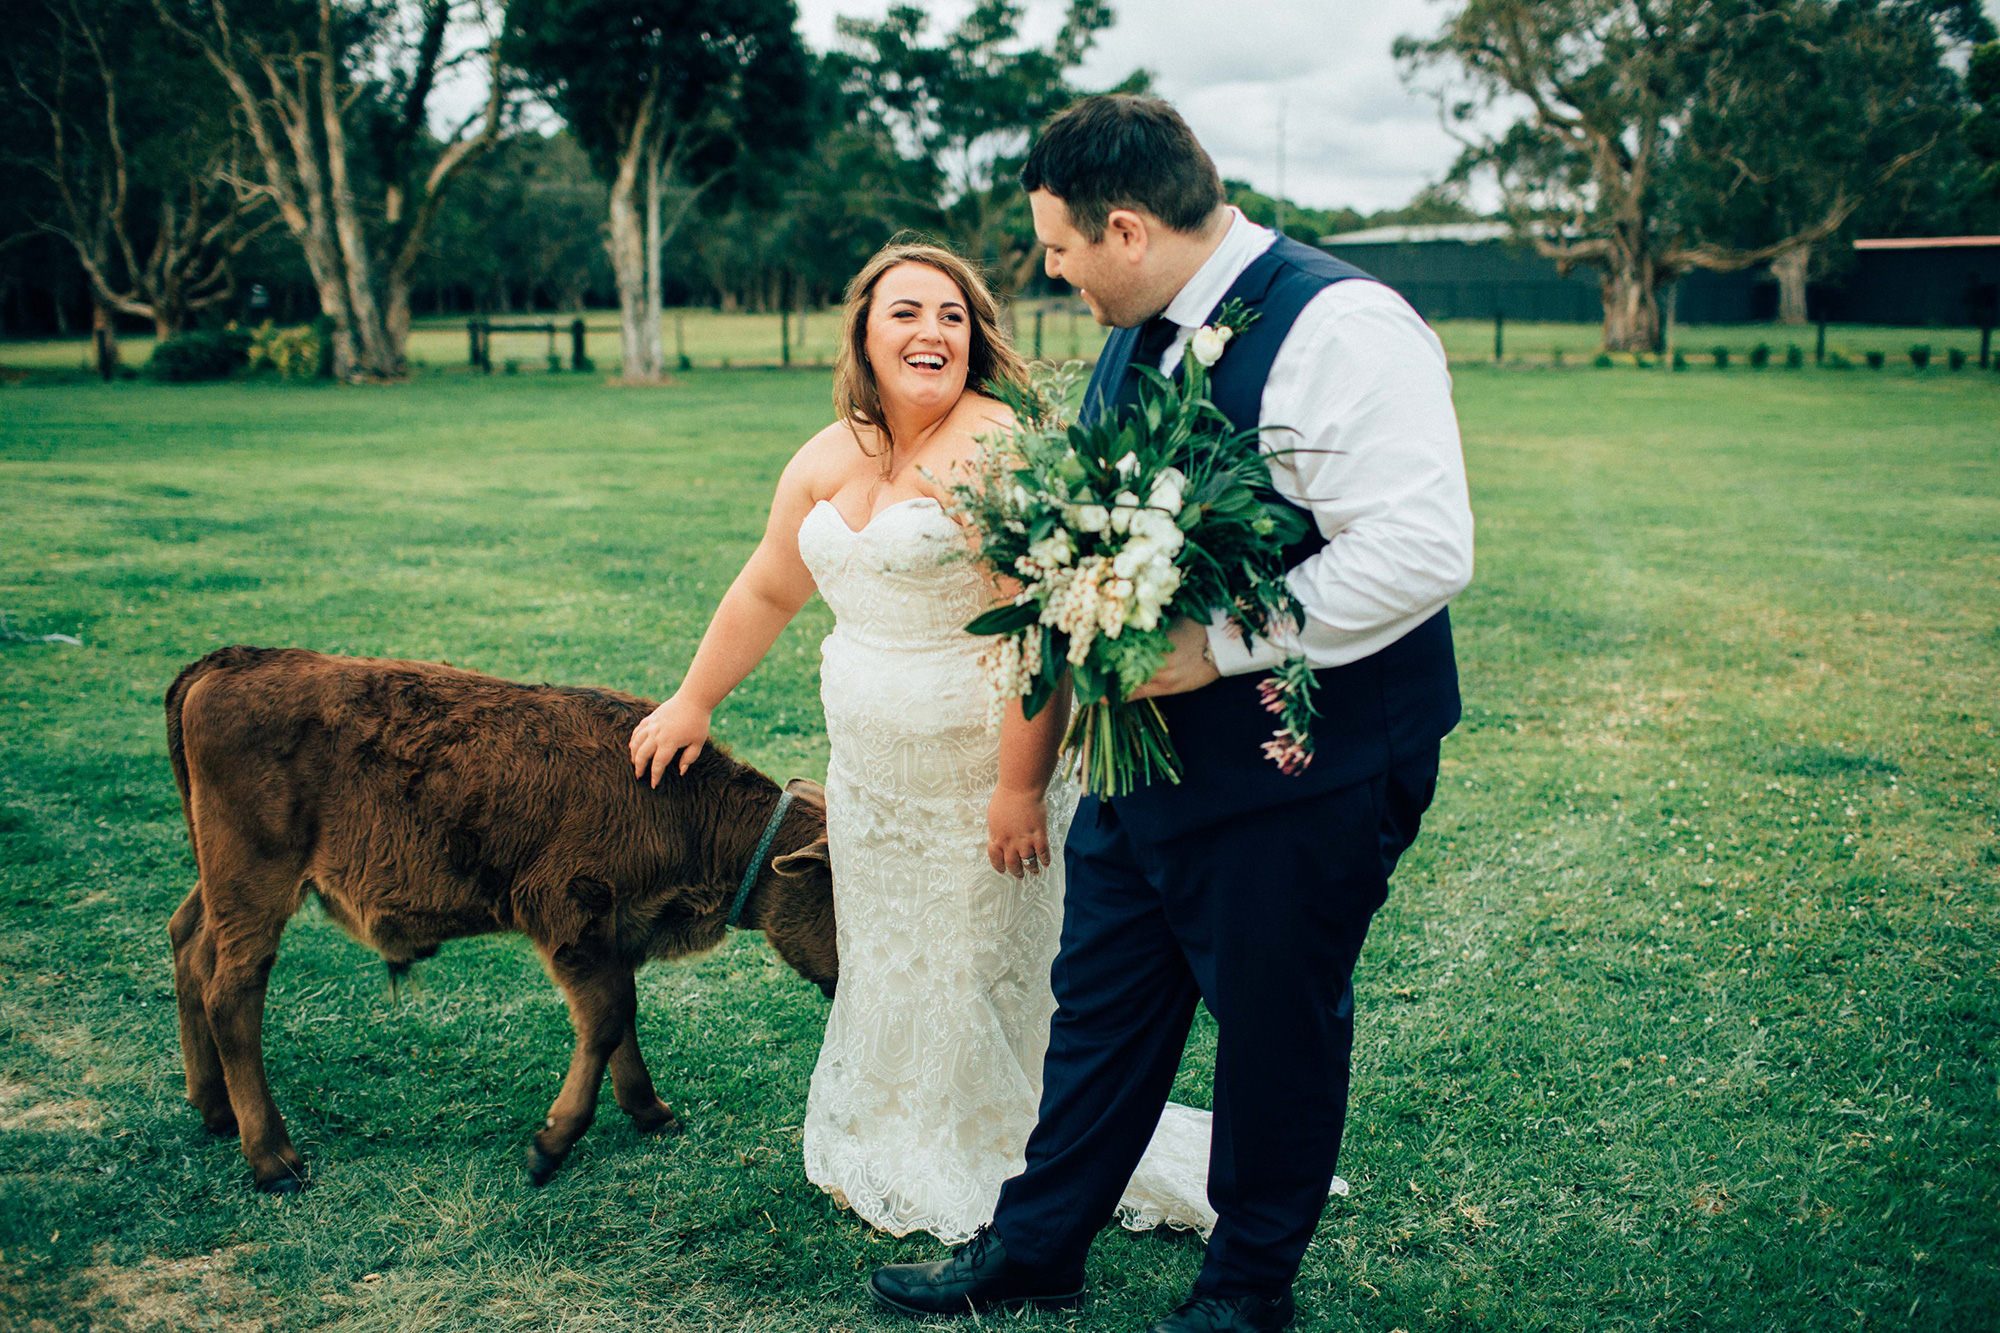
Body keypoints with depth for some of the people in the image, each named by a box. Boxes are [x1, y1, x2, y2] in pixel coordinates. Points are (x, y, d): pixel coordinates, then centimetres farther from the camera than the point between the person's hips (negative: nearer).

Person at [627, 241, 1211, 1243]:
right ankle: (885, 1158, 39)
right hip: (867, 774, 7)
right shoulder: (830, 458, 6)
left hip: (976, 775, -7)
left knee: (980, 978, 6)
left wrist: (1020, 788, -26)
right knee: (880, 966, 19)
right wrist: (694, 700, 25)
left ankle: (991, 1176, 27)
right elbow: (766, 591, 19)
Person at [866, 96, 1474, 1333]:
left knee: (1275, 1028, 11)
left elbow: (1421, 552, -29)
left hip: (1300, 770, -8)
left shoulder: (1340, 327, -22)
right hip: (1149, 745, 8)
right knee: (1101, 1001, 18)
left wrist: (1216, 648, -25)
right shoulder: (1140, 332, 7)